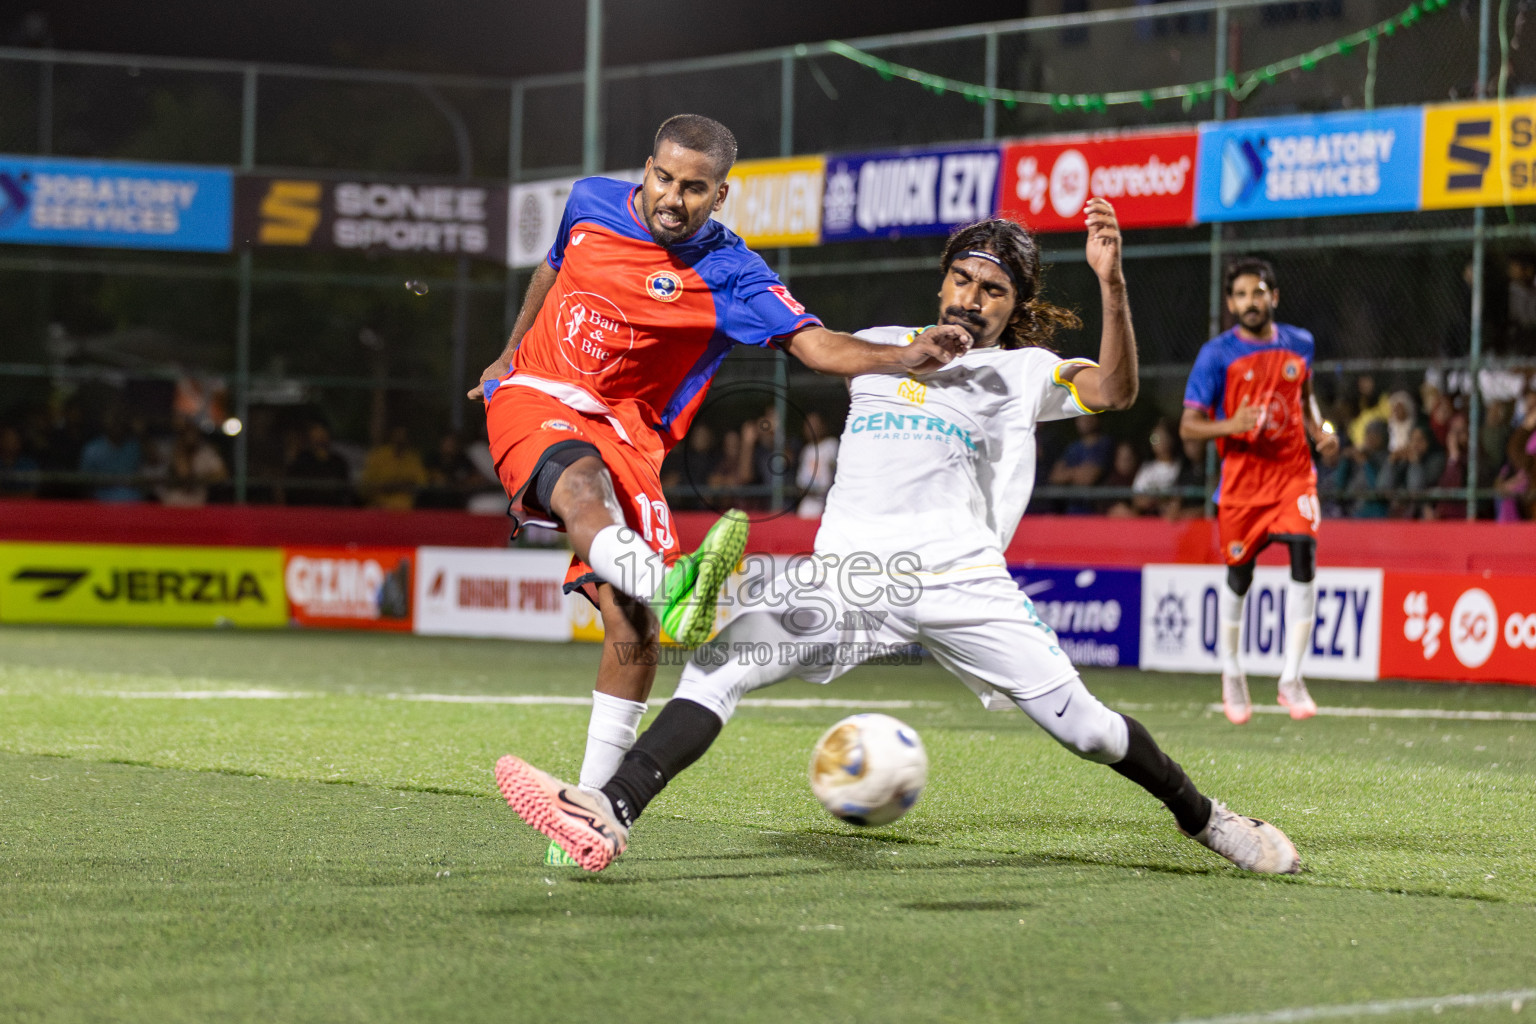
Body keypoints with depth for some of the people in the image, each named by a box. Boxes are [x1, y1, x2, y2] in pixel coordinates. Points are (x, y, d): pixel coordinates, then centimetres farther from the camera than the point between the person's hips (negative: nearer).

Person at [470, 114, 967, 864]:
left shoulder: (728, 274, -8)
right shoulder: (590, 204, 2)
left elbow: (814, 344, -20)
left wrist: (905, 357, -37)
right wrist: (509, 352, 37)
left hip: (626, 434, 0)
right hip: (533, 396, 0)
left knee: (631, 628, -13)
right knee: (581, 475, -38)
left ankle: (595, 797, -3)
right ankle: (667, 587, -69)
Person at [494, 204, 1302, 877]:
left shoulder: (1022, 371, 9)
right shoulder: (881, 348, 20)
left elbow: (1115, 390, -7)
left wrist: (1110, 282, -20)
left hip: (957, 579, -2)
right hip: (848, 576, 2)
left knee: (1080, 723, -8)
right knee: (719, 664, -20)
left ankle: (1201, 818, 18)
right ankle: (609, 820, -33)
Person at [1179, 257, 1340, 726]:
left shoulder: (1299, 343, 6)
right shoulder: (1217, 354, -6)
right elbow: (1188, 426, -7)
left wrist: (1319, 430, 5)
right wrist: (1230, 425, -26)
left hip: (1294, 471, 2)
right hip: (1242, 478, -2)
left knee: (1304, 556, -18)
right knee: (1238, 576, 8)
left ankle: (1291, 677, -12)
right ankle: (1231, 674, 32)